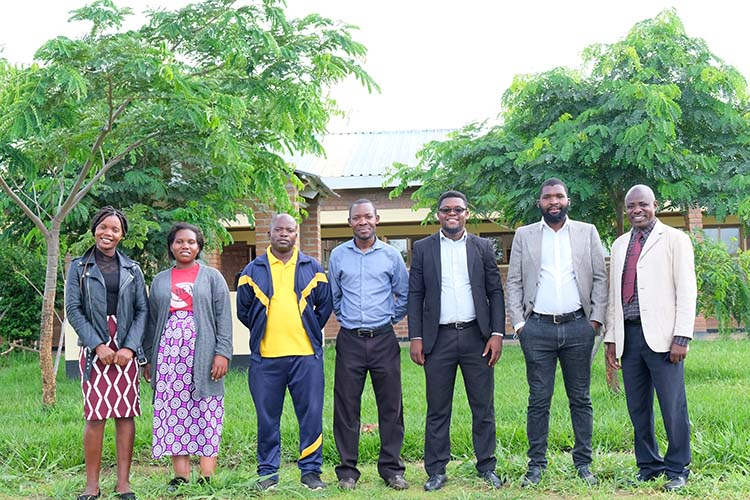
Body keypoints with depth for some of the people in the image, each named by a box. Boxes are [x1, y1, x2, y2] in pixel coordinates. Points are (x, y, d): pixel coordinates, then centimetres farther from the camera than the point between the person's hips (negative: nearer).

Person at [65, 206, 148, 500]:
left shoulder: (131, 269, 10)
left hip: (126, 349, 2)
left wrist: (130, 347, -8)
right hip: (94, 349, -2)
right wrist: (98, 345, -10)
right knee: (95, 416, -5)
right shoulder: (79, 267, 6)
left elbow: (142, 310, 5)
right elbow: (73, 310, -1)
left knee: (125, 414, 1)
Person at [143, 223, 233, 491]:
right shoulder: (160, 280, 18)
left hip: (202, 354, -3)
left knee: (205, 412, -4)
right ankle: (181, 476, 3)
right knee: (173, 412, -1)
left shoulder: (212, 277, 9)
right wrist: (149, 358, 10)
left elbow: (223, 317, 1)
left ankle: (207, 476, -2)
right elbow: (152, 321, 17)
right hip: (169, 353, 3)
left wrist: (222, 353, -10)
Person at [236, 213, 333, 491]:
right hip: (265, 356, 0)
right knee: (267, 418, 6)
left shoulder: (312, 268, 9)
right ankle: (268, 472, 17)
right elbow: (243, 309, 13)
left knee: (311, 415, 1)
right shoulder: (253, 270, 8)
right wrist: (264, 333, 12)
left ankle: (311, 470, 12)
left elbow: (325, 305, 14)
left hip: (306, 355, 0)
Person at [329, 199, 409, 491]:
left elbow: (404, 295, 14)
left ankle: (391, 469, 13)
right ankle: (348, 470, 11)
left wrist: (392, 318, 10)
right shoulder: (338, 255, 5)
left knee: (390, 406, 3)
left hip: (383, 339, 0)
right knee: (346, 406, 1)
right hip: (349, 340, 0)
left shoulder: (391, 255, 4)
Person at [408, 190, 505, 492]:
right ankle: (436, 471, 12)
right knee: (437, 410, 4)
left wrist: (497, 333, -3)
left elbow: (495, 292, 7)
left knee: (483, 407, 5)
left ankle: (487, 467, 16)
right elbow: (415, 295, 4)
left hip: (477, 336, 1)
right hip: (438, 339, 0)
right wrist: (415, 337, -3)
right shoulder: (422, 249, 7)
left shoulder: (483, 248, 8)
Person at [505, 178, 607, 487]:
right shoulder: (524, 235, 8)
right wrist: (518, 323, -2)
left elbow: (600, 278, 7)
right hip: (537, 328, 0)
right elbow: (513, 283, 7)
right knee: (539, 400, 2)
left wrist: (596, 319, -2)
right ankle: (536, 464, 10)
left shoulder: (587, 232, 9)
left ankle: (583, 463, 15)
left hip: (578, 326, 1)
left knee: (580, 399, 6)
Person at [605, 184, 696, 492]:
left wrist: (681, 337, -11)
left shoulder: (674, 239, 3)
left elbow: (687, 291, -3)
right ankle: (648, 467, 20)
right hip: (629, 335, 5)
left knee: (673, 406, -2)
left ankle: (677, 470, 11)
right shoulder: (620, 245, 18)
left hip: (661, 336, -5)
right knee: (637, 408, 8)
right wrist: (611, 338, 12)